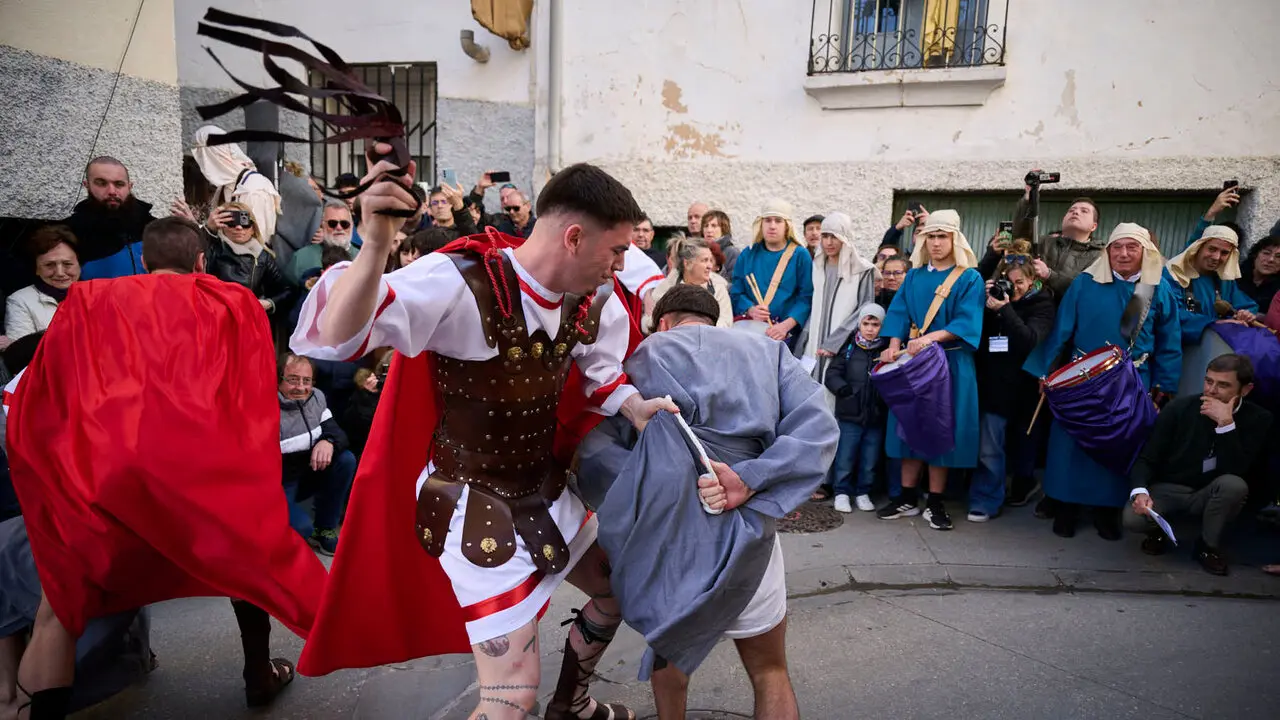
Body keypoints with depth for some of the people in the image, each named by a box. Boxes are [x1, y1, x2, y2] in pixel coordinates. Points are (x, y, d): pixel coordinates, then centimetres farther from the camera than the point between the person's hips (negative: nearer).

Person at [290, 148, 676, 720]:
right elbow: (335, 339, -40)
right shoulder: (462, 283, -29)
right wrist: (376, 246, -58)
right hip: (474, 507, -8)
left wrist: (632, 406, -8)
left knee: (618, 590, 25)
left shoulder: (592, 299, -6)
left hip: (546, 492, 8)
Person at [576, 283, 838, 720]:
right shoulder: (768, 352, 16)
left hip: (659, 529, 1)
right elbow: (818, 426, -3)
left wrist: (668, 490, -11)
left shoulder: (640, 361, 14)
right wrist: (750, 479, -12)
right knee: (769, 672, 23)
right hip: (742, 531, -1)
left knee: (669, 643, 32)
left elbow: (594, 455, -2)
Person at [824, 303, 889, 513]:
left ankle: (863, 492, 29)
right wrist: (844, 389, -20)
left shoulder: (887, 350, 2)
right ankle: (842, 492, 22)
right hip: (849, 415, -1)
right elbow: (832, 375, -2)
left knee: (870, 460, 12)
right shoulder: (848, 348, 0)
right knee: (845, 457, 6)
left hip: (876, 417, 1)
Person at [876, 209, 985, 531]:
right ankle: (908, 497, 13)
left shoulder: (970, 278, -1)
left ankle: (935, 503, 10)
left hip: (950, 363, -3)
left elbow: (966, 322, -12)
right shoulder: (915, 276, 12)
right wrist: (895, 345, -11)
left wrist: (931, 338, -26)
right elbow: (899, 312, 6)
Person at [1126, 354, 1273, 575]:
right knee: (1133, 519, -31)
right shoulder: (1180, 407, -10)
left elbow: (1236, 473, -21)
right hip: (1167, 490, -1)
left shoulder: (1258, 419, -8)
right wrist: (1140, 491, -27)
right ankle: (1159, 532, 9)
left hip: (1209, 495, 1)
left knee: (1233, 485, -34)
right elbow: (1147, 458, -7)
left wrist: (1226, 424, -29)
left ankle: (1208, 545, -6)